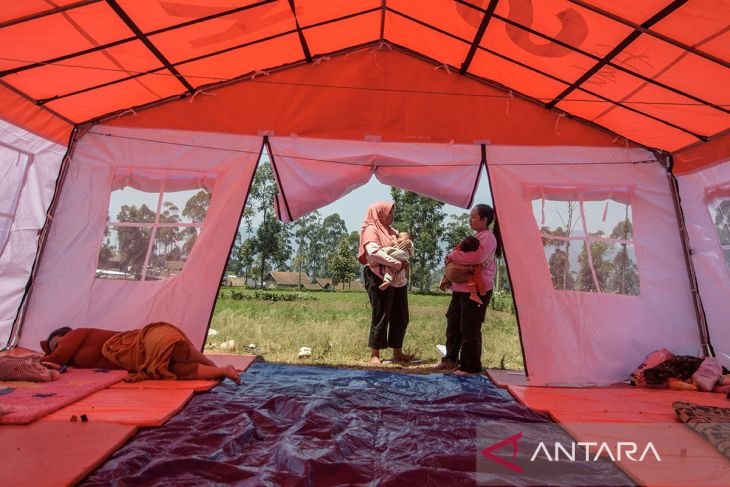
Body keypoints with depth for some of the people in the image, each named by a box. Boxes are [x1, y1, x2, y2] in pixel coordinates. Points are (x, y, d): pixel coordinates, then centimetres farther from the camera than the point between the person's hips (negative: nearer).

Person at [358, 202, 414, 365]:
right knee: (381, 317, -2)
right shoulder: (371, 230, -5)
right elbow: (373, 252, -23)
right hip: (380, 279, -8)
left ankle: (397, 353, 23)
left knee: (401, 318, 11)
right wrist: (397, 264, -21)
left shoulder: (390, 230, 20)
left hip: (398, 279, 8)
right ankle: (374, 355, 10)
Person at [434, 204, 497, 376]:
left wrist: (453, 255, -17)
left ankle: (471, 367, 11)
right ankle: (451, 359, 29)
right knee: (453, 323, 16)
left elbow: (476, 257, -30)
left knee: (470, 328, -2)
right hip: (462, 288, 10)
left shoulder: (487, 237, -13)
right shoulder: (477, 237, 18)